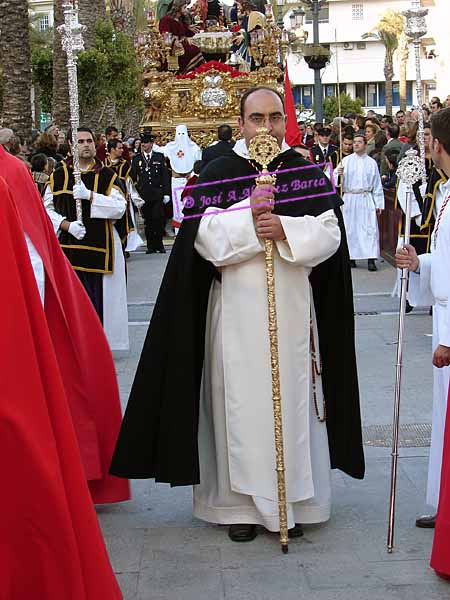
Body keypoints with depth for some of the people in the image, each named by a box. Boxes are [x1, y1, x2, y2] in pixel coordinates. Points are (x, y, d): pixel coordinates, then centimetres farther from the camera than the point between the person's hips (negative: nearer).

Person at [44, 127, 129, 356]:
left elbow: (119, 208, -9)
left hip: (100, 246, -1)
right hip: (68, 246, 1)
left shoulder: (107, 176, 3)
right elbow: (47, 208, 5)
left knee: (99, 297, 1)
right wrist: (66, 224, -12)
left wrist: (90, 195, -19)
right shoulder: (59, 175, 6)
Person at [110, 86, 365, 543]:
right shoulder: (217, 175, 2)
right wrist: (248, 214, -21)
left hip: (292, 306, 2)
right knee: (240, 399, 1)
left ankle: (294, 497, 16)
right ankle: (241, 502, 10)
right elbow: (204, 236, -9)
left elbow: (329, 232, -3)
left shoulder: (308, 174, 6)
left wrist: (285, 229, -18)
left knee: (291, 397, 6)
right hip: (236, 307, -1)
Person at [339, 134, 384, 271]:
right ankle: (351, 257, 13)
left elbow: (377, 184, 11)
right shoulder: (346, 161, 6)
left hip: (366, 199, 0)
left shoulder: (371, 162, 9)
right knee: (350, 229, 3)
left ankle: (371, 259, -7)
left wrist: (378, 203, 6)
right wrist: (339, 174, -23)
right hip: (349, 198, 0)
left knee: (370, 228, -6)